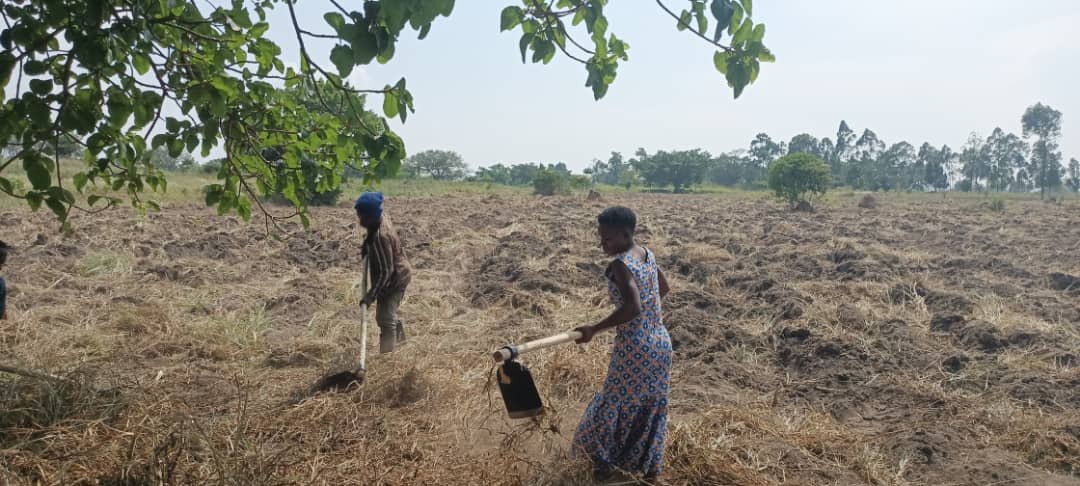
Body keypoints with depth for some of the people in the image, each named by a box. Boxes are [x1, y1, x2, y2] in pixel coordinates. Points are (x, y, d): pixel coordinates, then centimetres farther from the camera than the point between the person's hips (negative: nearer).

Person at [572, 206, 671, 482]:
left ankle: (607, 462, 28)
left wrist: (594, 329, -29)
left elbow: (633, 308, -34)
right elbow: (663, 289, 20)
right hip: (660, 343, 8)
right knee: (652, 407, 18)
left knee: (616, 403, 12)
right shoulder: (648, 255, 4)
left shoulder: (620, 265, -22)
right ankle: (651, 468, 30)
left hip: (635, 349, -8)